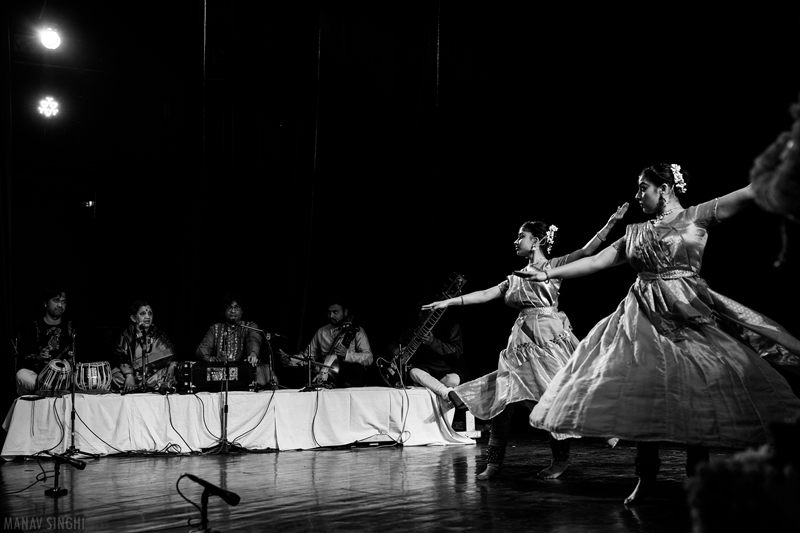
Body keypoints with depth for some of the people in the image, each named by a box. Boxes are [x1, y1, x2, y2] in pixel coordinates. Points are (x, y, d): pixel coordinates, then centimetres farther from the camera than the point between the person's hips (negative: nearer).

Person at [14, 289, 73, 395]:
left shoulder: (71, 328, 17)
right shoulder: (30, 327, 10)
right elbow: (23, 355, 1)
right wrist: (37, 358, -20)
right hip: (36, 373, -2)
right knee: (22, 375, -36)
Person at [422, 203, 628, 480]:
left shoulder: (554, 266, 3)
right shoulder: (515, 277, 17)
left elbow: (586, 250, -8)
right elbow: (485, 294, 16)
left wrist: (610, 223, -20)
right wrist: (449, 302, 13)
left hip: (550, 338, -5)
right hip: (522, 341, 5)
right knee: (504, 399, -4)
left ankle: (560, 459, 9)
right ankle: (494, 462, 1)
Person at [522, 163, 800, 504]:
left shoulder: (698, 216, 2)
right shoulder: (636, 233, 15)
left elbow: (749, 193, -5)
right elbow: (595, 261, 16)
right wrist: (548, 274, 13)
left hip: (689, 316, -4)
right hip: (644, 319, 4)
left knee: (695, 395, -6)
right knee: (640, 393, -1)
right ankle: (645, 477, 9)